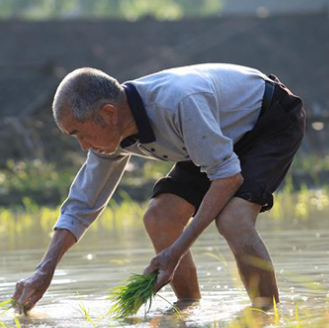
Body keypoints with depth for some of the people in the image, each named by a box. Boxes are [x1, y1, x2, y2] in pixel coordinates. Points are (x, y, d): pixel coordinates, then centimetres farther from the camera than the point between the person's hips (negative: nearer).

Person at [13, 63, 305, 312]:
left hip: (275, 120, -8)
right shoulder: (111, 133, -13)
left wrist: (177, 250, -35)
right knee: (160, 218, -5)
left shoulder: (179, 101, -39)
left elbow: (228, 176, -34)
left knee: (232, 219, -29)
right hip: (230, 132, 8)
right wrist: (44, 272, -9)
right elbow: (81, 206, 0)